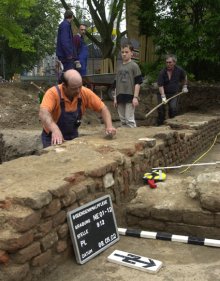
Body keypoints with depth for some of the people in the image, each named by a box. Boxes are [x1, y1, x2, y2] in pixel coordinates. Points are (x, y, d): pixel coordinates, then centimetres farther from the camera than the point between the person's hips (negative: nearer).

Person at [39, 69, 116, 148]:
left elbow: (103, 108, -6)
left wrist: (109, 126, -22)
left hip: (73, 137, 3)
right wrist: (55, 130, -57)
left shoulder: (85, 92, -14)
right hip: (53, 138, -3)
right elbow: (43, 113, -40)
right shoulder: (53, 93, -24)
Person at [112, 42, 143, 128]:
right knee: (122, 120, 10)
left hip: (130, 97, -6)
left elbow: (138, 83, -6)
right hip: (120, 98, 6)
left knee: (130, 120, -6)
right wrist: (115, 98, 13)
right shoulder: (119, 67, 15)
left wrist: (135, 97, -13)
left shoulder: (134, 66, -2)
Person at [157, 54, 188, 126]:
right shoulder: (162, 73, -14)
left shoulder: (179, 70, -5)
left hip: (174, 94, 1)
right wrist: (163, 97, -26)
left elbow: (184, 77, 19)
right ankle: (160, 124, 10)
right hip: (163, 93, 0)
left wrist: (184, 86, 19)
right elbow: (160, 86, -17)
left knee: (173, 108, -17)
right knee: (161, 108, -5)